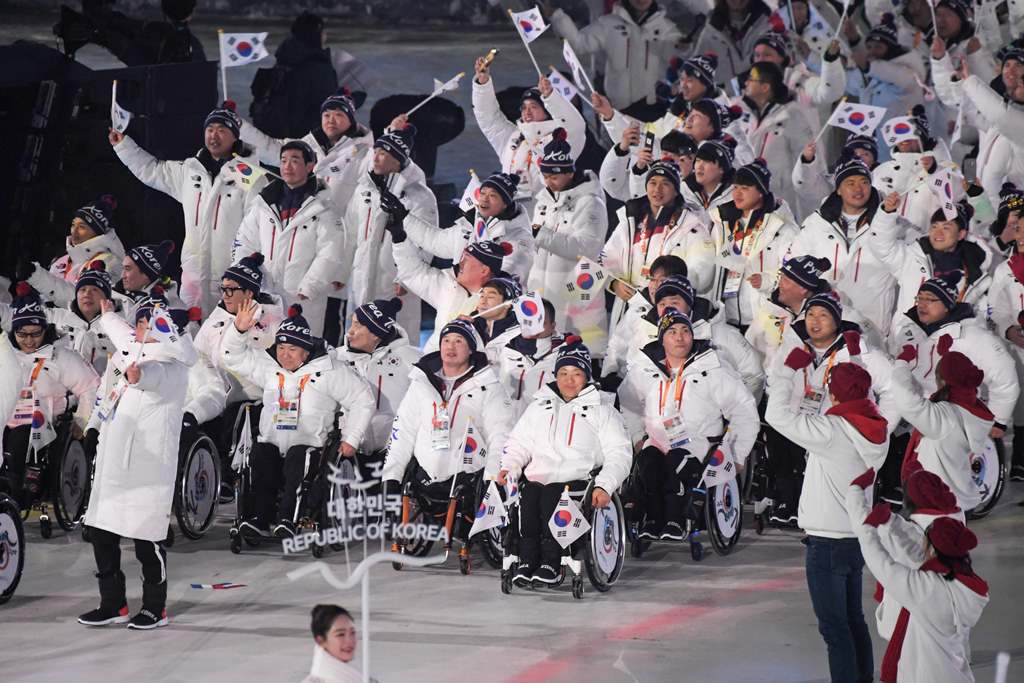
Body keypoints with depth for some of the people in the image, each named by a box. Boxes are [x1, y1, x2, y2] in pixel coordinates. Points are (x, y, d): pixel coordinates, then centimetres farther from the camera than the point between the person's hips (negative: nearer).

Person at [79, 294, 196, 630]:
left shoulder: (172, 371, -13)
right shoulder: (137, 354, 14)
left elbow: (156, 376, -39)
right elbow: (124, 337, 38)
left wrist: (139, 374, -62)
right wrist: (108, 315, 57)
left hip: (146, 467, -9)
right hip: (113, 461, 9)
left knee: (147, 539, -3)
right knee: (101, 532, 10)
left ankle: (155, 608, 13)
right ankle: (113, 604, 22)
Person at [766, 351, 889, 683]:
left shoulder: (832, 431, -22)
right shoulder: (876, 429, -3)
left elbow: (777, 414, -17)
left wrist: (791, 367, -7)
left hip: (828, 543, -7)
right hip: (856, 538, 7)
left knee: (834, 627, -1)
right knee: (854, 620, 19)